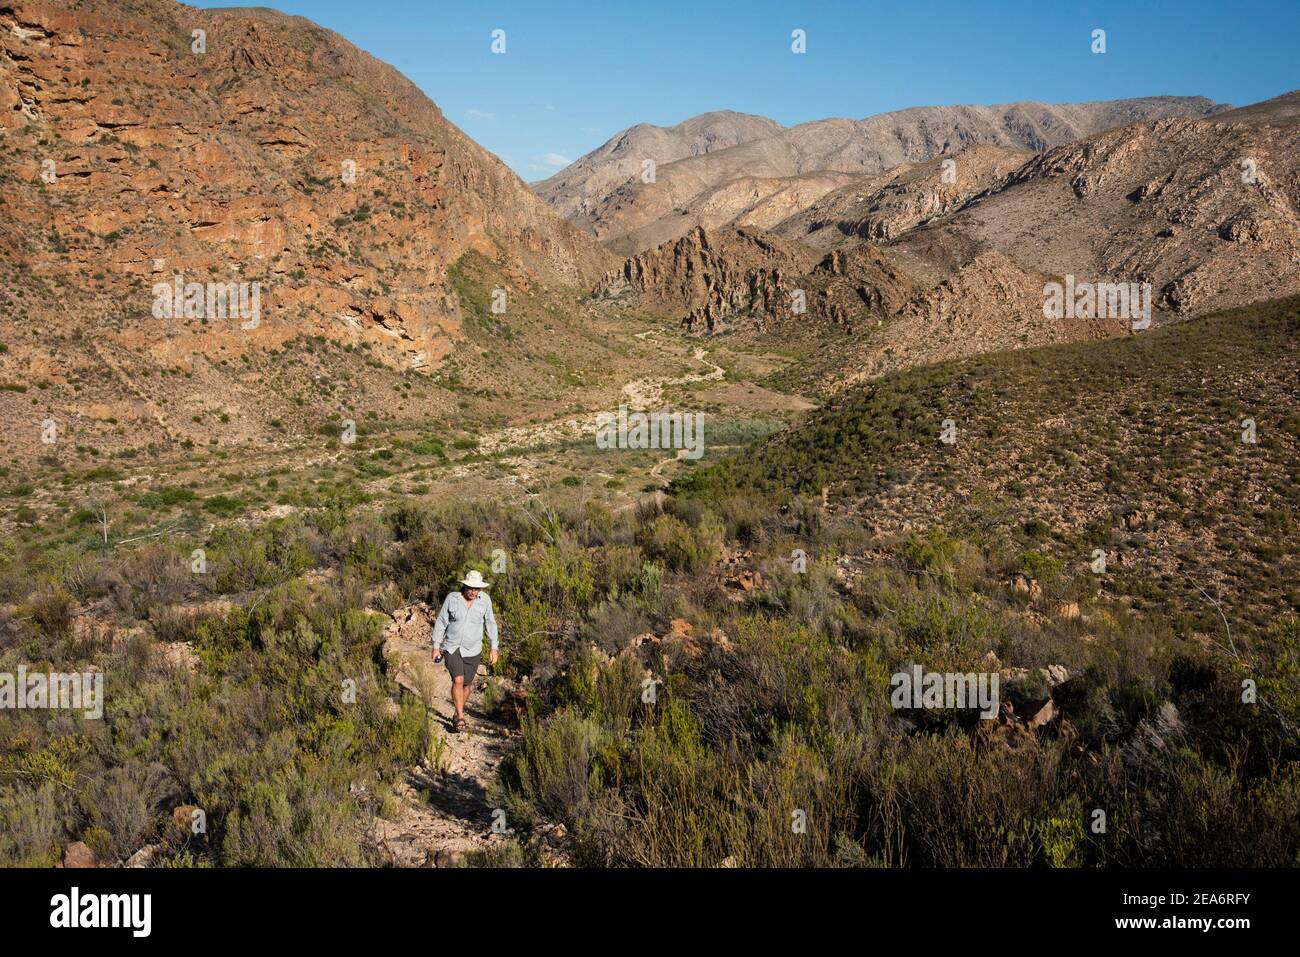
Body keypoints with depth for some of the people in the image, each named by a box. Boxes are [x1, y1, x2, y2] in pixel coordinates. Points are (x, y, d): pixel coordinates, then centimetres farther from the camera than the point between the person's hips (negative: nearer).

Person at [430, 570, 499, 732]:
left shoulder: (485, 599, -7)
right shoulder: (452, 598, -9)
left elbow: (490, 624, 1)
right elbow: (440, 622, -1)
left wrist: (494, 648, 0)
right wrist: (436, 647, -1)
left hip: (472, 651, 2)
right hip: (452, 648, -1)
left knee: (466, 684, 9)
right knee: (458, 680, -18)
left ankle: (458, 715, 30)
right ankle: (460, 717, -11)